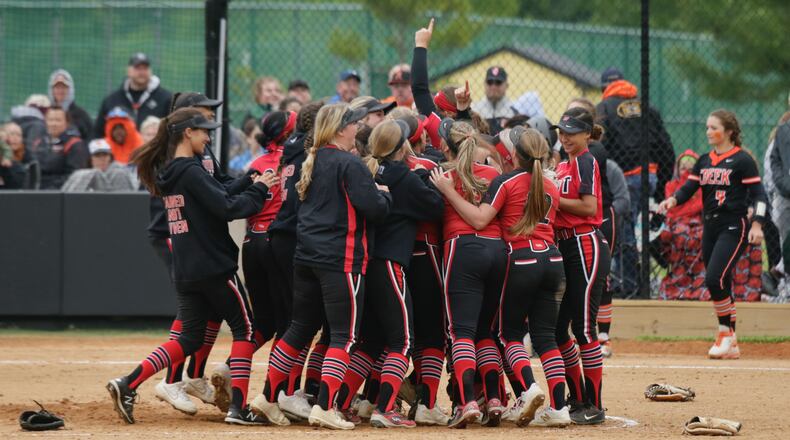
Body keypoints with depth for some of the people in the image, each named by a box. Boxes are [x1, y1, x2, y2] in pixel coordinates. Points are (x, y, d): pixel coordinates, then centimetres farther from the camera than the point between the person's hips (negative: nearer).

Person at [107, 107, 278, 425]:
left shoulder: (169, 173, 13)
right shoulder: (191, 172, -15)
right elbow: (228, 208, -22)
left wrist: (251, 181, 12)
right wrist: (259, 189, -9)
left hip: (185, 271, 8)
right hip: (215, 268, -8)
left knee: (190, 337, 13)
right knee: (244, 328, 4)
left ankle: (128, 385, 0)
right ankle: (239, 407, -1)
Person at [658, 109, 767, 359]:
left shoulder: (742, 160, -6)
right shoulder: (704, 161, 13)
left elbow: (758, 194, -9)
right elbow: (688, 189, 6)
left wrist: (757, 224, -21)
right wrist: (673, 200, -14)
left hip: (733, 228, -7)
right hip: (710, 226, 7)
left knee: (714, 279, -19)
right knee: (720, 285, 8)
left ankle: (727, 332, -6)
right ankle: (730, 345, 14)